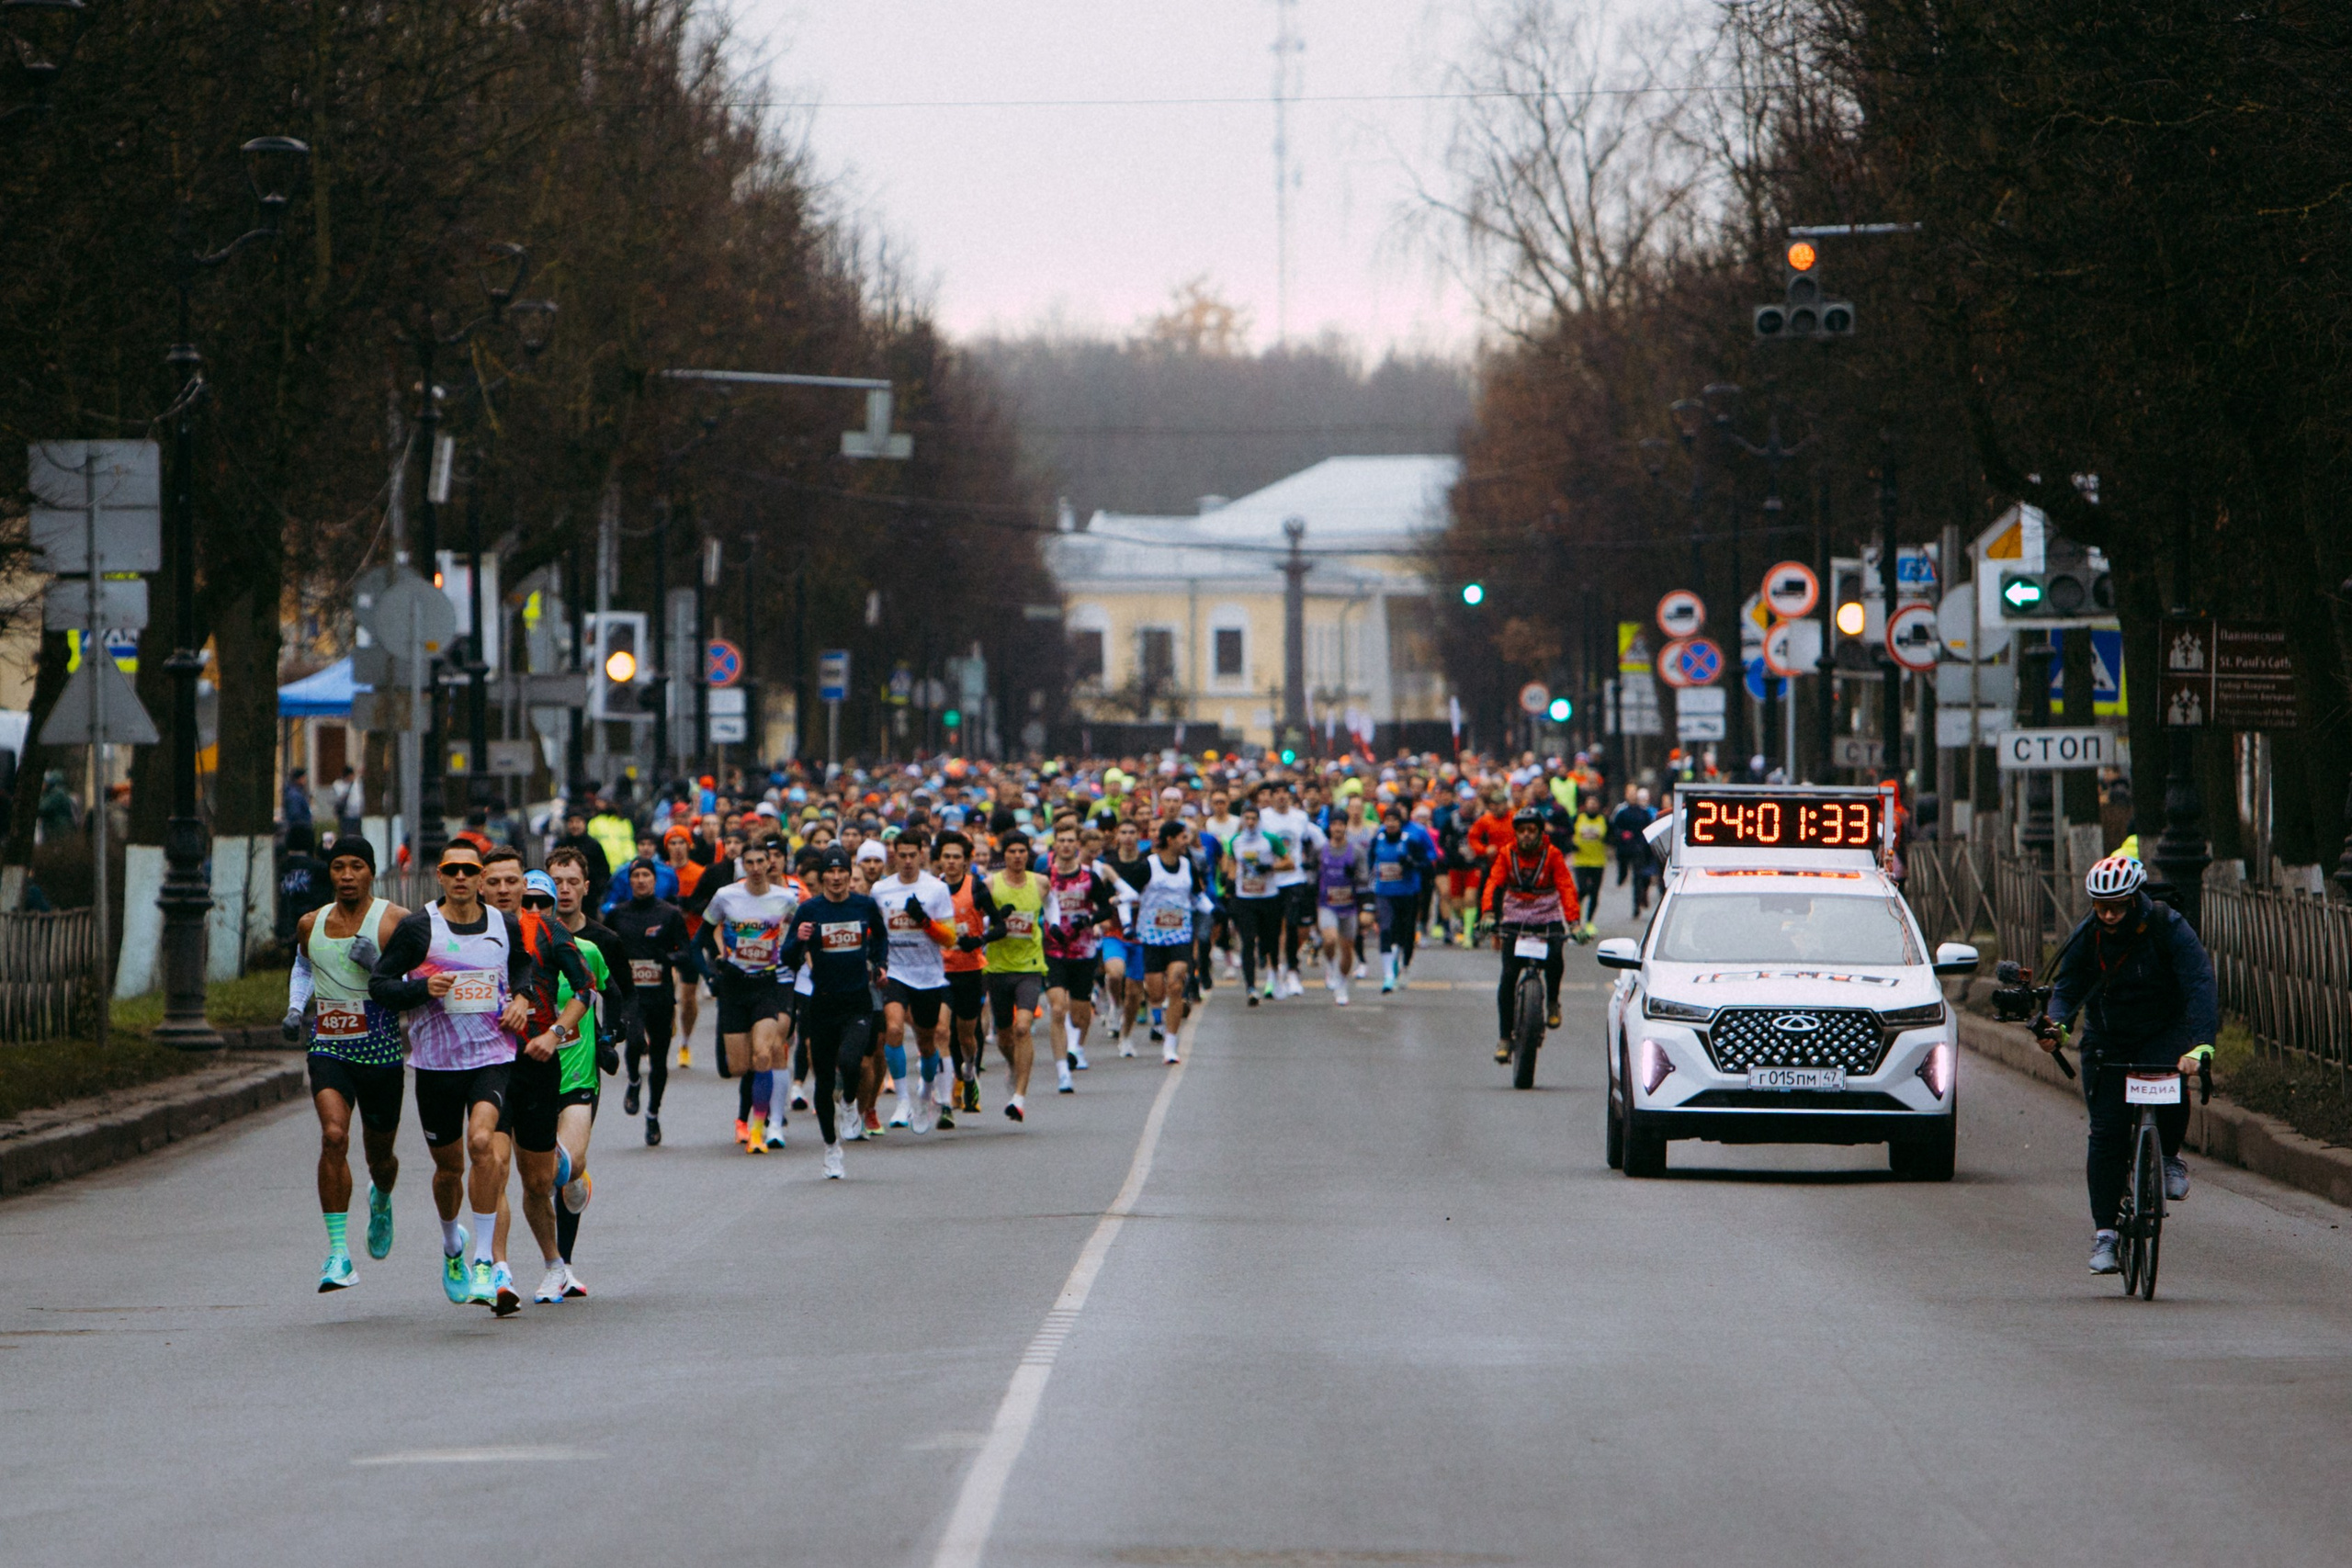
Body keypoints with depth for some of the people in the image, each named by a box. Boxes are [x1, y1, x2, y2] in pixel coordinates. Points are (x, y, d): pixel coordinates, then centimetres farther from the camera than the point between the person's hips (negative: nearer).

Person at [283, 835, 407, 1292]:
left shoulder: (395, 921, -6)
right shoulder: (311, 924, 6)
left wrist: (380, 965, -23)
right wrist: (295, 1008, 11)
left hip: (382, 1053, -1)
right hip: (329, 1049, 1)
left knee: (380, 1155, 14)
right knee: (334, 1136, -23)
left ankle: (381, 1201, 54)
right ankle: (338, 1253, -24)